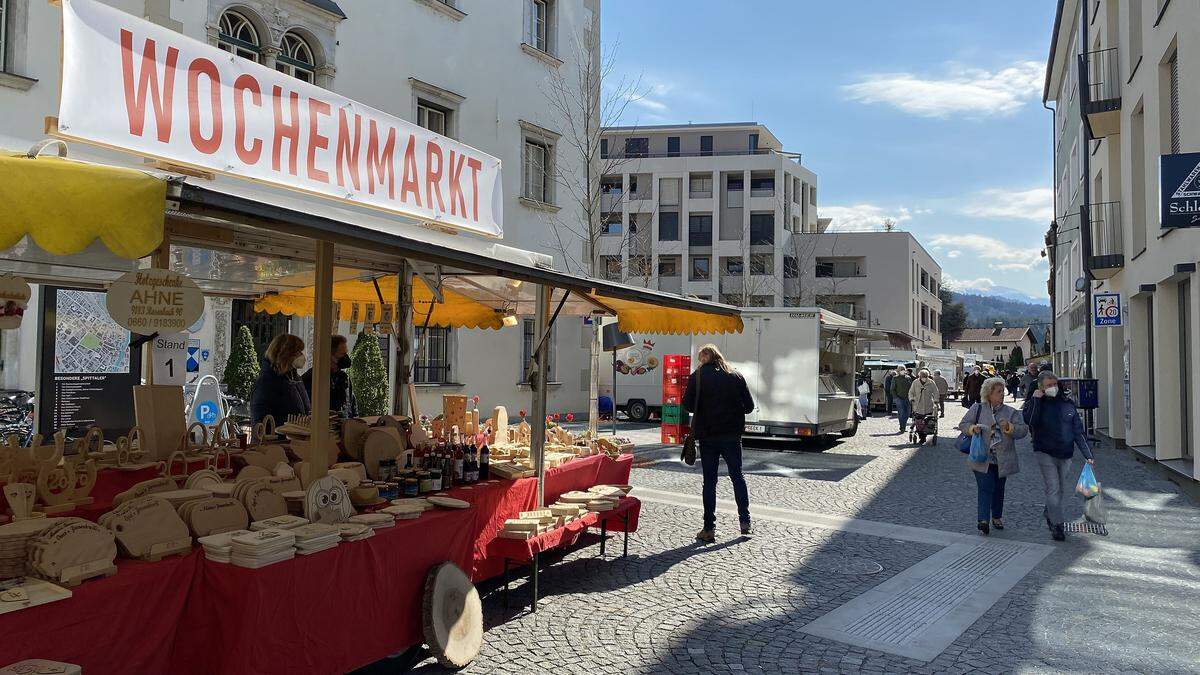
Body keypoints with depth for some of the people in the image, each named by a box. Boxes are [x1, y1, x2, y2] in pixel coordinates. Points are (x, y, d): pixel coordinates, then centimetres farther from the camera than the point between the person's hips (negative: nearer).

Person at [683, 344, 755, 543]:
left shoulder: (697, 377, -7)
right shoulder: (736, 376, 2)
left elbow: (688, 405, -11)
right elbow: (749, 406, 3)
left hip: (707, 435, -2)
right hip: (732, 435, 2)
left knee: (709, 481, 4)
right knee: (737, 476, 17)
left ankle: (708, 529, 6)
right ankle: (745, 521, 21)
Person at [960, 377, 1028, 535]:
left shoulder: (1011, 412, 7)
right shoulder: (977, 408, 4)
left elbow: (1023, 430, -2)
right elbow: (963, 424, 6)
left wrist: (1009, 427, -21)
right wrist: (973, 428, -14)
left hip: (1002, 460, 3)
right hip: (982, 458, -3)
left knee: (999, 489, 14)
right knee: (985, 488, -11)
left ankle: (996, 517, 31)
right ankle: (983, 521, -14)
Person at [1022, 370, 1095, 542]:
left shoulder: (1067, 402, 3)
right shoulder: (1035, 403, -5)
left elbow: (1078, 430, 6)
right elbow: (1029, 421, -27)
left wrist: (1087, 455, 4)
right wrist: (1035, 399, -24)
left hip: (1065, 454, 4)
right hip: (1045, 453, -4)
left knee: (1062, 489, 13)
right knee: (1053, 489, -8)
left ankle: (1049, 513, 38)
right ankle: (1057, 525, -1)